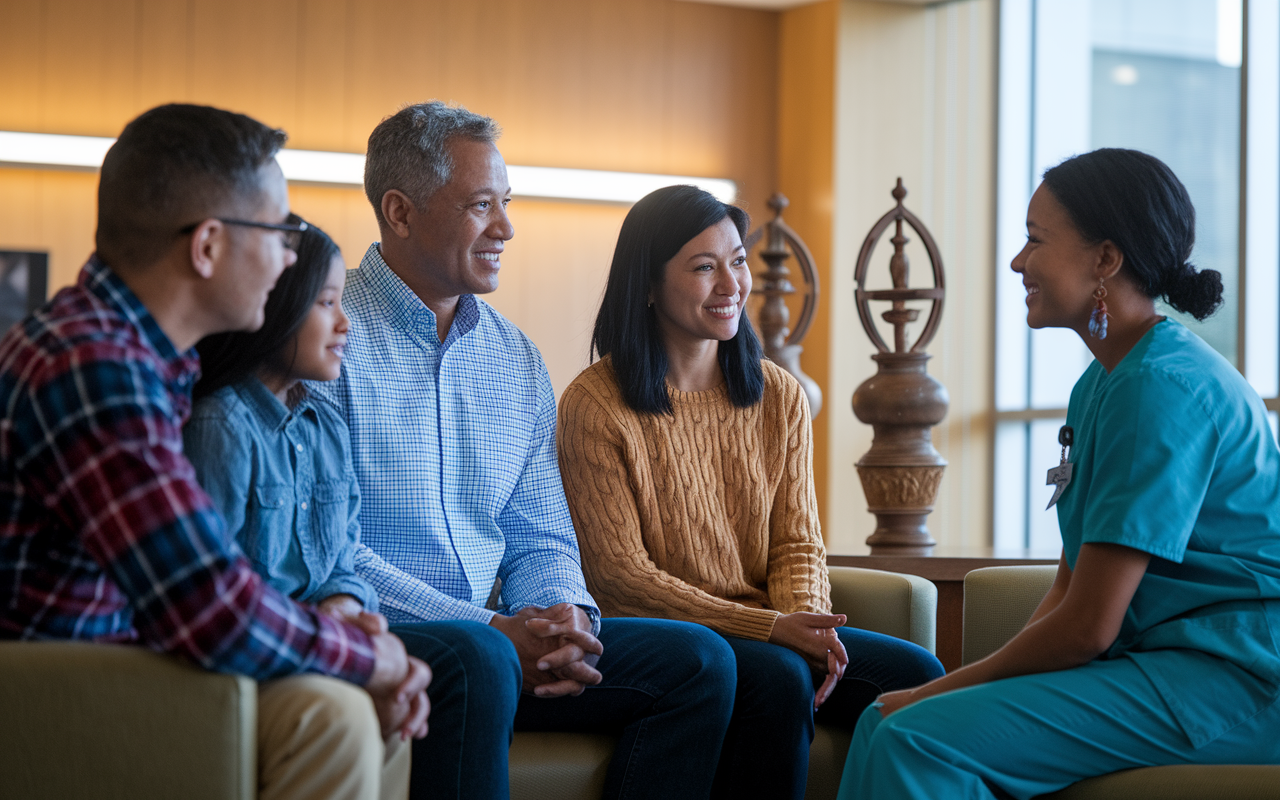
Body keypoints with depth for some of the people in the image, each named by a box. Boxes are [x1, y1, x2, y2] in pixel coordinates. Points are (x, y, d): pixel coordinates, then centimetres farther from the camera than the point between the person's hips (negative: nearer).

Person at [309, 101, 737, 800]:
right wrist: (492, 630, -19)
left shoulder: (517, 360, 15)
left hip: (497, 637, 7)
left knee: (698, 658, -8)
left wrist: (565, 614, -7)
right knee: (477, 660, -37)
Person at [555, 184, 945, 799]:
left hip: (772, 630, 6)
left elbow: (797, 542, 9)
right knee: (779, 678, -33)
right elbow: (618, 572, -12)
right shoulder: (594, 405, -7)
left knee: (917, 674, -17)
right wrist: (768, 629, -20)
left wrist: (806, 620, -16)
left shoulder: (779, 396, 11)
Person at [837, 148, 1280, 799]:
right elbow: (1068, 588, 15)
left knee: (922, 740, -22)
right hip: (1160, 661, 10)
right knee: (885, 722, -2)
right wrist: (948, 690, 1)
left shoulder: (1161, 390, -17)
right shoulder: (1099, 385, 15)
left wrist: (949, 688, -5)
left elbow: (1087, 627, -18)